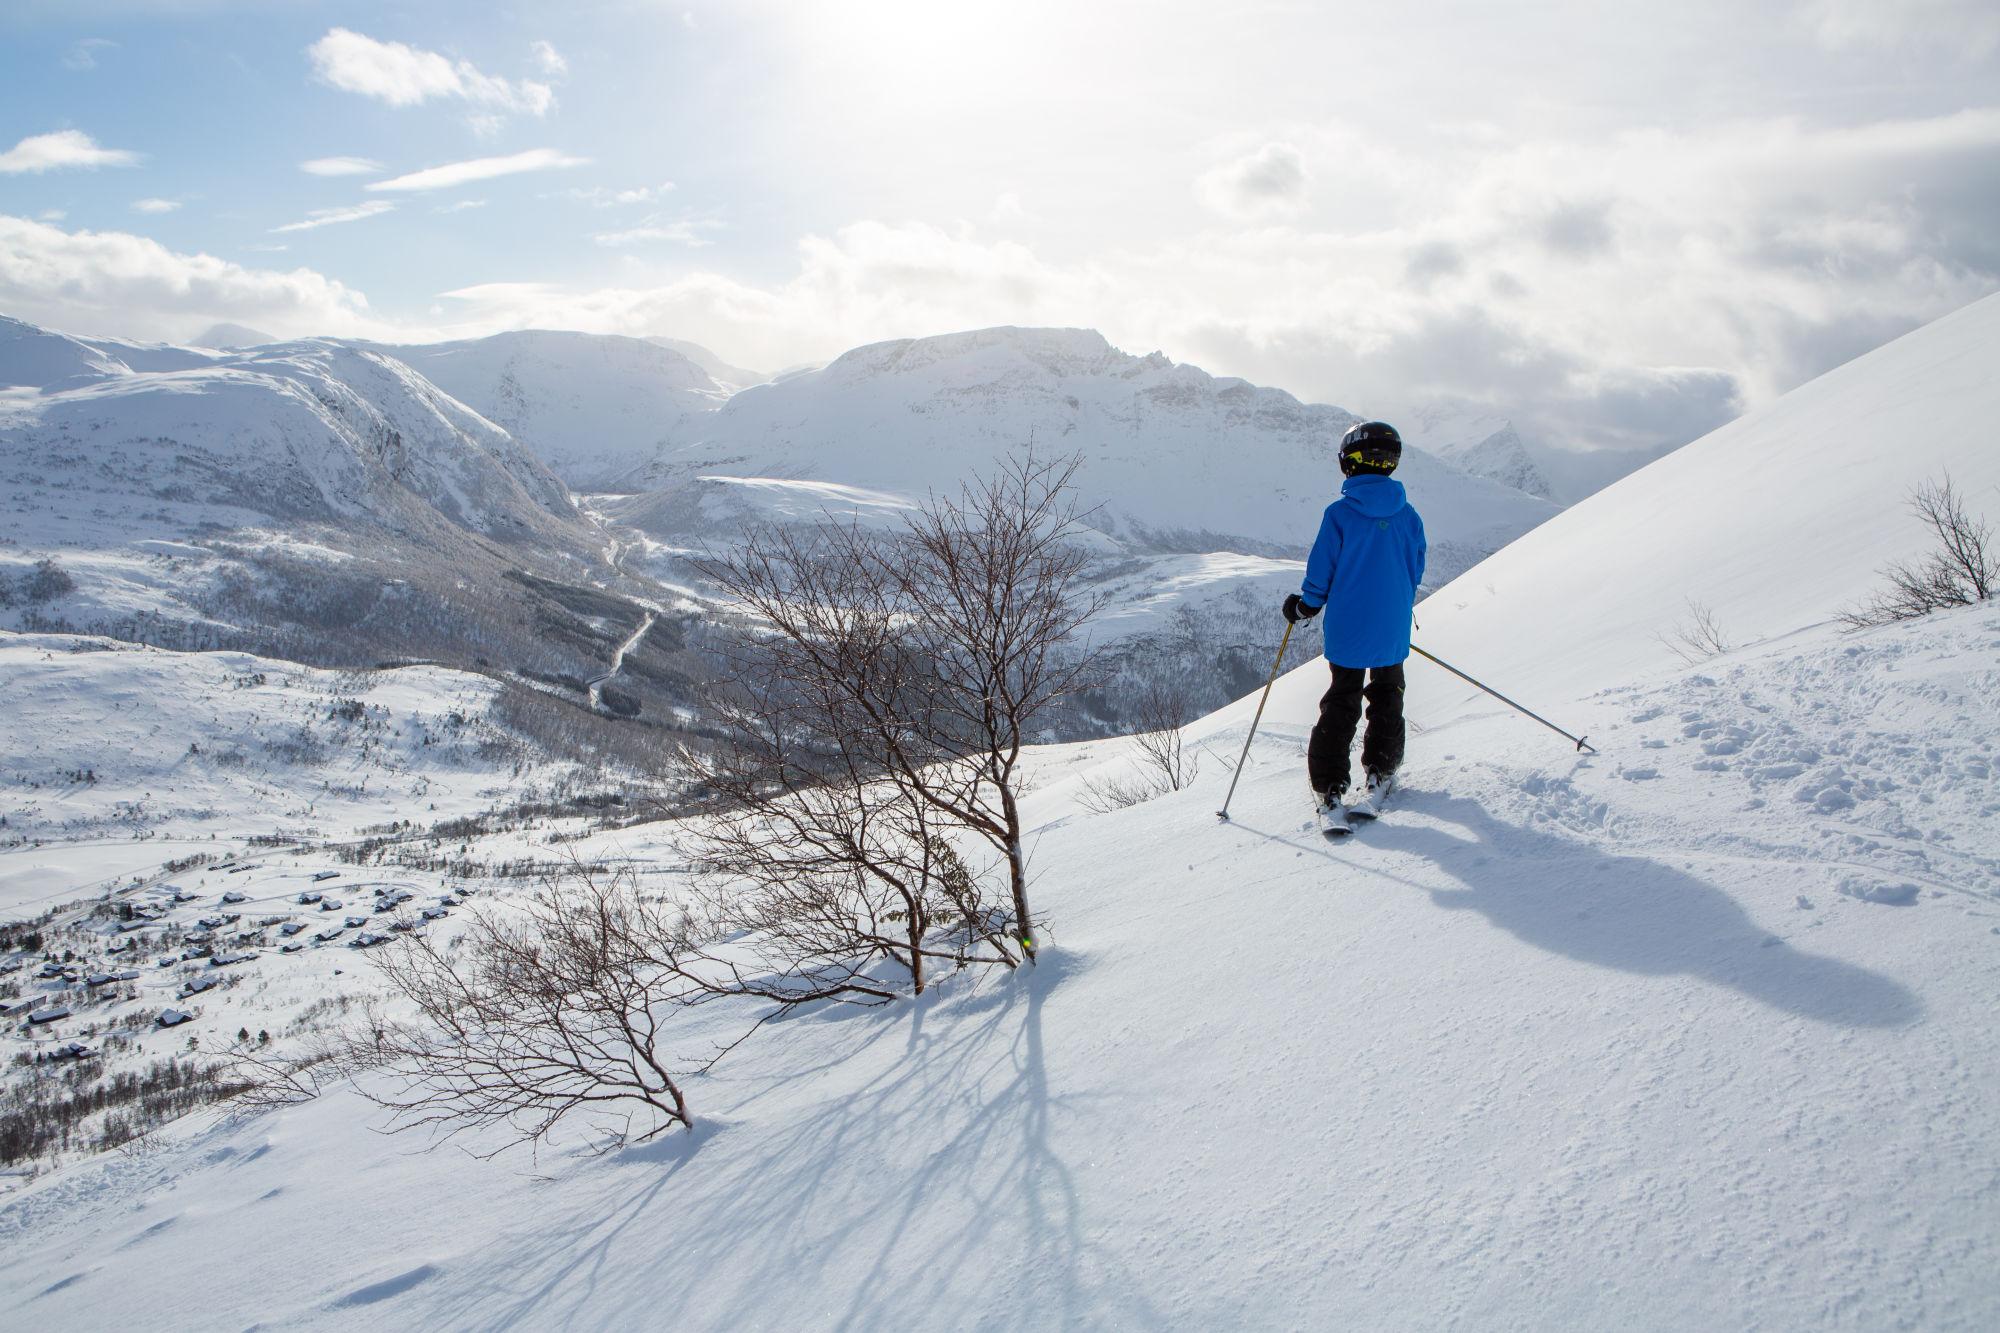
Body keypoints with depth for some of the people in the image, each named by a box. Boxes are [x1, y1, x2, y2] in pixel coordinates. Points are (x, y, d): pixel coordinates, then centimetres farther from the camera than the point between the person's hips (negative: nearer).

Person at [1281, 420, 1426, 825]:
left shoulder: (1340, 513, -12)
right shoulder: (1407, 515, 0)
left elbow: (1321, 568, -9)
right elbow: (1415, 569, 9)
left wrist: (1305, 606, 8)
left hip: (1348, 629, -2)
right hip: (1393, 631, 3)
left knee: (1340, 703, 6)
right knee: (1387, 697, 20)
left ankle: (1330, 791, 3)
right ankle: (1379, 776, 25)